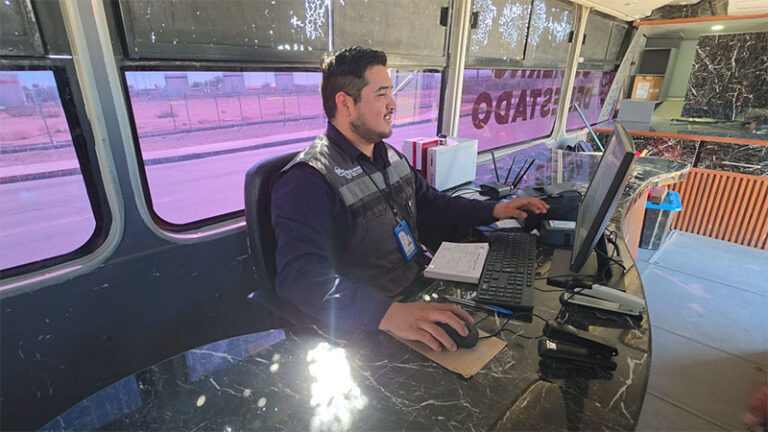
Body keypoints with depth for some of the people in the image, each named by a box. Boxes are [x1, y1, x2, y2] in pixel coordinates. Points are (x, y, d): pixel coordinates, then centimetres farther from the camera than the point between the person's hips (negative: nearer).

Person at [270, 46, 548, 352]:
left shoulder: (390, 156, 11)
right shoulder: (306, 181, -19)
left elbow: (429, 203, 23)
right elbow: (300, 275, -31)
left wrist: (494, 210, 16)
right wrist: (388, 314, -43)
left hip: (422, 290, 8)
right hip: (371, 330, -7)